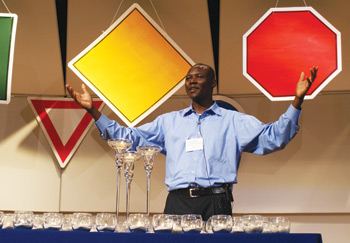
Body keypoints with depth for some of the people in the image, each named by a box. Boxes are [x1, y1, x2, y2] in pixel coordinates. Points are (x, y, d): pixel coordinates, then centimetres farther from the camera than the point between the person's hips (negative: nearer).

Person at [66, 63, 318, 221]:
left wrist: (297, 100, -9)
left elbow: (272, 138, 3)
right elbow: (128, 137, 19)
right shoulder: (169, 121, 21)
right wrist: (93, 110, 12)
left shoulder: (234, 121, 13)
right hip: (178, 202, 2)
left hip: (216, 202, -2)